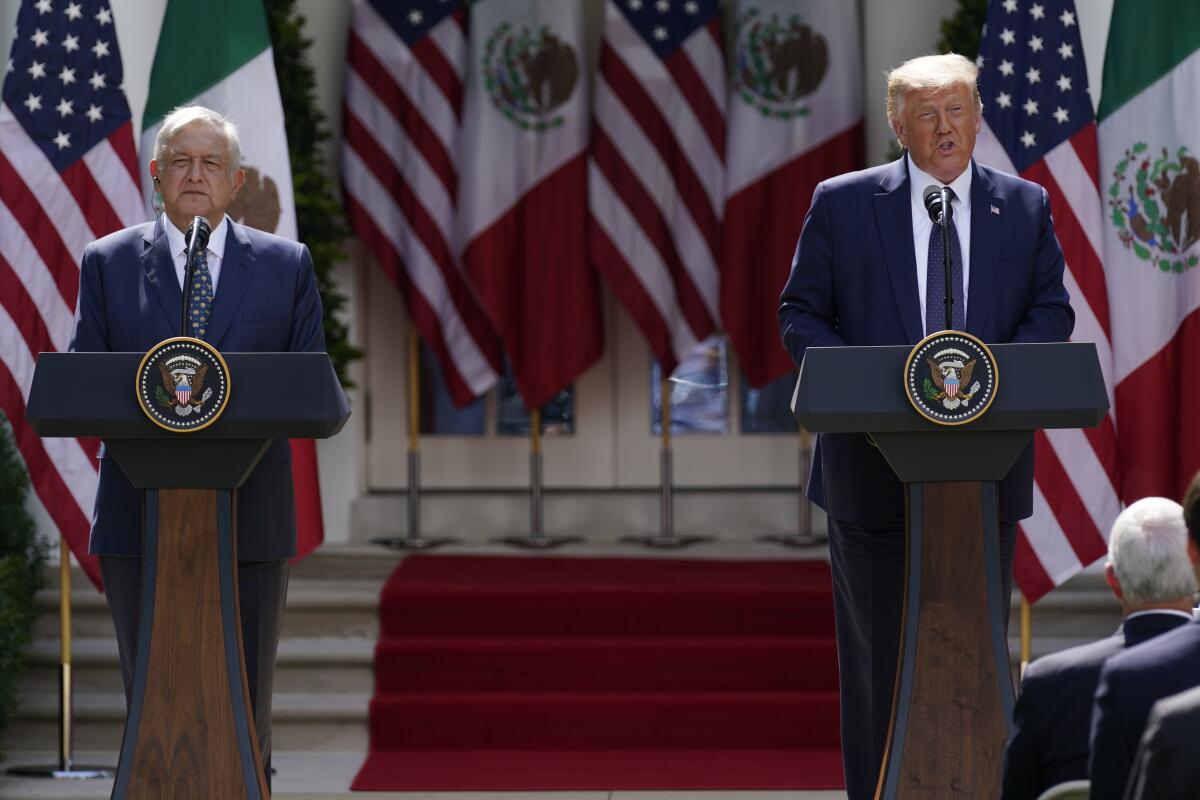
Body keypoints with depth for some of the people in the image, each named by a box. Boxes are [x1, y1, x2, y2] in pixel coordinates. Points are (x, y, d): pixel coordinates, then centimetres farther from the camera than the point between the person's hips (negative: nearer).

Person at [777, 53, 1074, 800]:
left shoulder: (1026, 207, 6)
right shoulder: (841, 204, 0)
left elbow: (1052, 311, 6)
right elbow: (801, 315, 1)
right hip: (874, 466, -1)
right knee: (877, 647, 4)